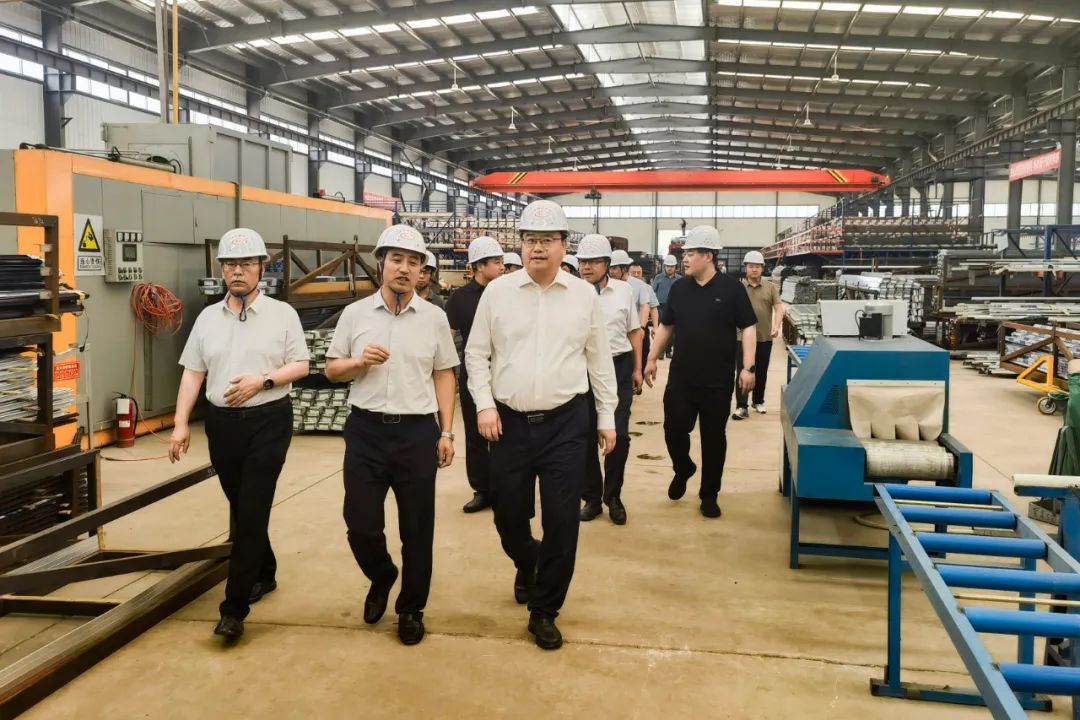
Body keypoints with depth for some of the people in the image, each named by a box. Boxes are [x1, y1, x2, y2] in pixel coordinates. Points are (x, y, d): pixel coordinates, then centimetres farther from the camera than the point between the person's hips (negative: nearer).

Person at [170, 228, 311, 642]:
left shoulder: (282, 314, -2)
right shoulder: (207, 317, 8)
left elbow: (301, 366, -2)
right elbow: (192, 373, 7)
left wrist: (262, 381, -18)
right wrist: (181, 424, 1)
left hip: (268, 421, -4)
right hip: (222, 422, 4)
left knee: (251, 511, -8)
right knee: (240, 507, 14)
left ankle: (234, 608, -4)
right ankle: (264, 573, 36)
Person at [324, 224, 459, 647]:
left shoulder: (434, 318, 2)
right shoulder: (354, 314, 3)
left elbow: (444, 375, 6)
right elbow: (331, 369, 9)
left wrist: (447, 432, 1)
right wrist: (358, 361, -13)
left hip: (417, 432, 0)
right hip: (366, 430, 1)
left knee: (417, 528, 7)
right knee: (360, 523, 5)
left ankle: (411, 609, 26)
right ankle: (381, 577, 37)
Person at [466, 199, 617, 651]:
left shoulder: (584, 296, 2)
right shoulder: (497, 292, 2)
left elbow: (600, 361, 8)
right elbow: (476, 354, 6)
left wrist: (607, 417, 8)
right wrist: (484, 404, -5)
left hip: (565, 423, 0)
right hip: (509, 422, 1)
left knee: (562, 522, 0)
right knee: (508, 515, 11)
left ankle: (544, 611, 19)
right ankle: (526, 564, 46)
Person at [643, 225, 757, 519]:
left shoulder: (731, 288, -5)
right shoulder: (679, 288, 5)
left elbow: (748, 328, -4)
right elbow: (666, 326, 15)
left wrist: (748, 367, -11)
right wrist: (652, 358, 11)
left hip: (718, 380, -3)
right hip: (680, 377, 3)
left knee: (713, 437, 6)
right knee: (674, 430, 2)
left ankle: (709, 495, 21)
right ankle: (683, 469, 33)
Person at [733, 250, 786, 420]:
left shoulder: (771, 287, 4)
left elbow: (779, 308, -2)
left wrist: (777, 326, -18)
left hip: (765, 337, 2)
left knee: (761, 372, 13)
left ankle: (759, 401, 30)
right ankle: (741, 406, -4)